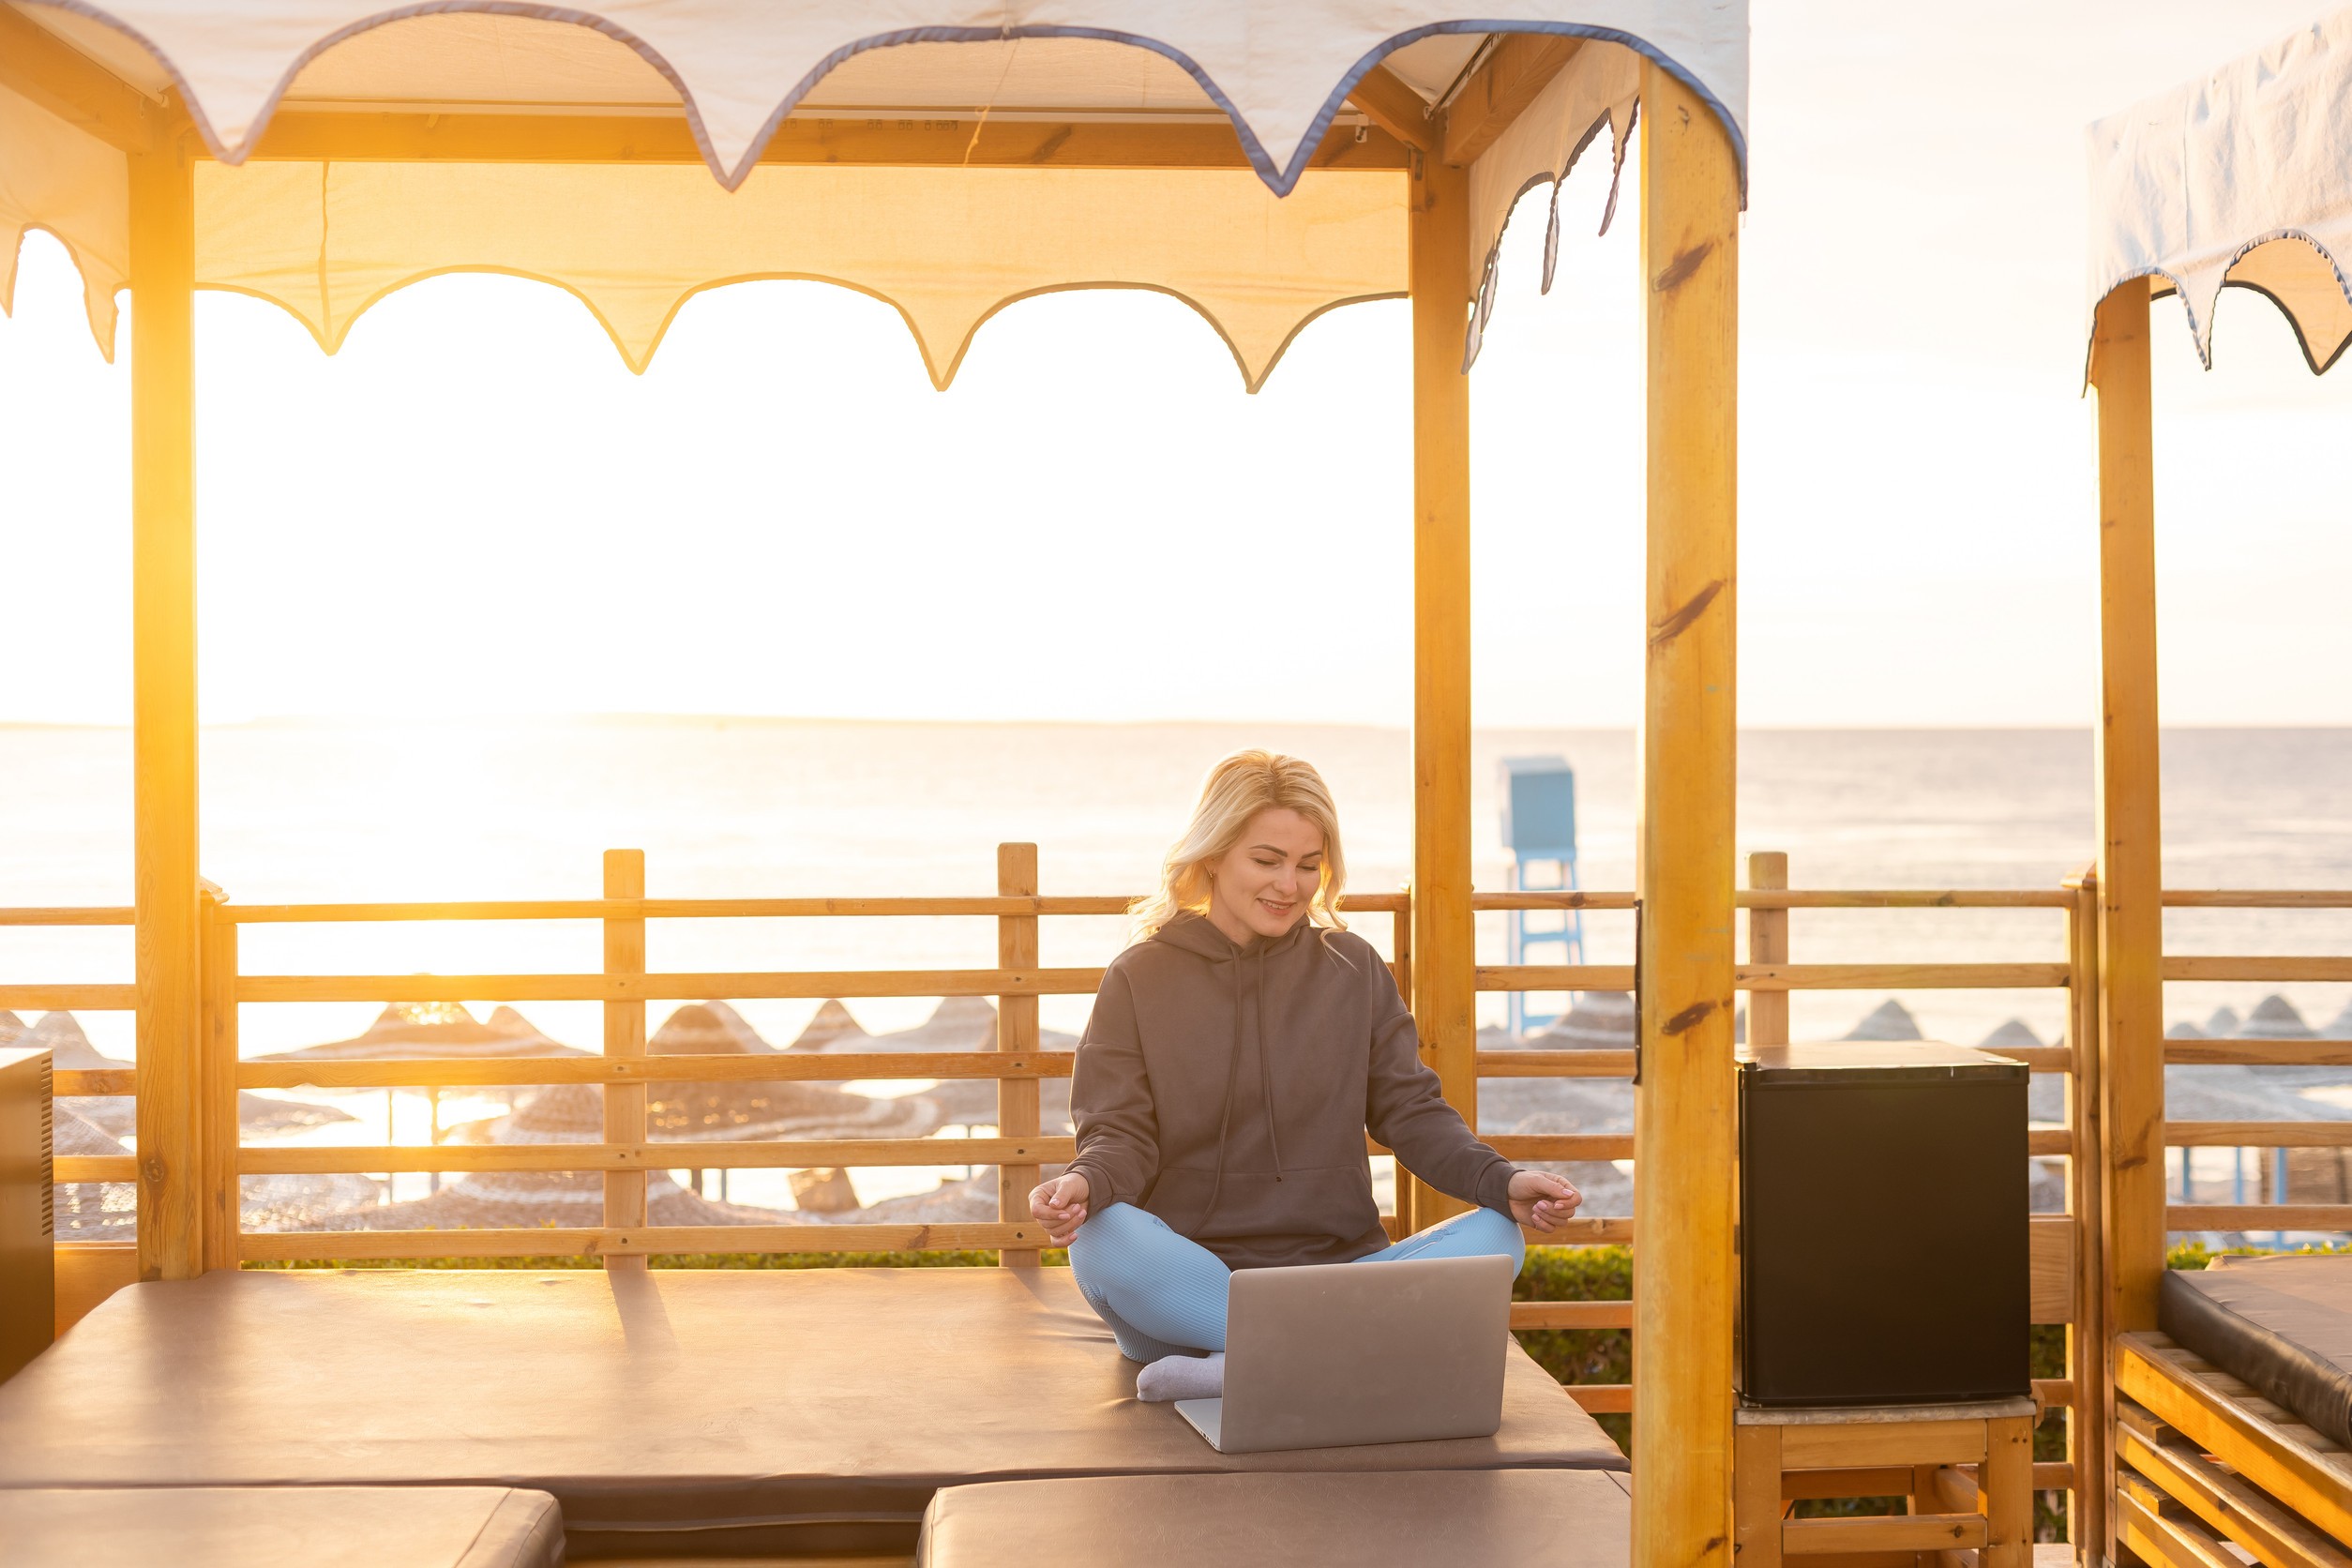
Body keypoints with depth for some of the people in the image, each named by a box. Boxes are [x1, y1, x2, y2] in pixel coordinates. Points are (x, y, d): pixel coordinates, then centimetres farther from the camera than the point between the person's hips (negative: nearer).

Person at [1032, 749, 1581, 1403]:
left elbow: (1410, 1110, 10)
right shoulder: (1139, 978, 5)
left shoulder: (1354, 968, 11)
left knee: (1495, 1237, -23)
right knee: (1100, 1242, -34)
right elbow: (1121, 1134, 0)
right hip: (1187, 1275, -2)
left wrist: (1501, 1180, -9)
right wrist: (1086, 1181, -24)